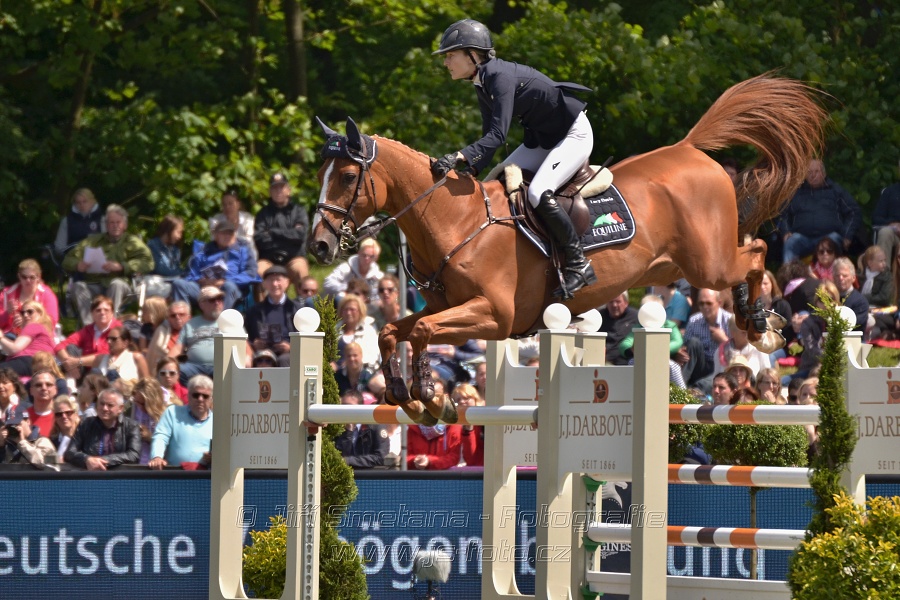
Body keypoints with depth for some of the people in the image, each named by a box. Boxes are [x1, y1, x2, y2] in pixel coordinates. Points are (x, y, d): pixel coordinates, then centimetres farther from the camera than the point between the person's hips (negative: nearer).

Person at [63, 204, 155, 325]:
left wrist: (121, 267, -17)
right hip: (93, 286, 2)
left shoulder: (131, 242, 16)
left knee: (116, 284, -36)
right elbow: (68, 261, 18)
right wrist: (77, 265, -8)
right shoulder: (92, 241, 25)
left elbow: (148, 262, -2)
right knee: (78, 286, -28)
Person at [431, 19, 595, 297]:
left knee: (538, 194, -26)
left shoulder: (501, 76, -26)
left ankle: (578, 264, -15)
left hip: (574, 135, -10)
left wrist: (460, 157, -42)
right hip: (542, 137, 10)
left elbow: (498, 135, -34)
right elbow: (489, 138, 5)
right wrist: (470, 169, -10)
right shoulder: (482, 85, 3)